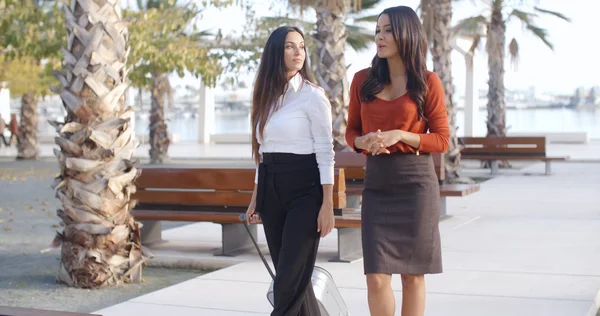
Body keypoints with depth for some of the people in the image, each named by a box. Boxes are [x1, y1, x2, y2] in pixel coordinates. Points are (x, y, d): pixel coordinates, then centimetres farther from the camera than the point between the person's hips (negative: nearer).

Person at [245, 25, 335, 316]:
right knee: (290, 276, 10)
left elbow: (325, 153, -10)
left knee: (289, 280, -8)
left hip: (304, 189, -6)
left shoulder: (312, 95, -7)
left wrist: (327, 205, -15)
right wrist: (256, 198, 16)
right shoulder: (267, 97, 12)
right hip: (271, 189, 7)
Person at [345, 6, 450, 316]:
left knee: (413, 274, 4)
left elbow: (442, 140, -1)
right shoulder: (362, 80, 6)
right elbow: (351, 130, 13)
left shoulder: (428, 82, -2)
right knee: (376, 277, -5)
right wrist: (363, 142, -10)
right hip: (376, 184, 2)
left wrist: (400, 136, -16)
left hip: (416, 183, -2)